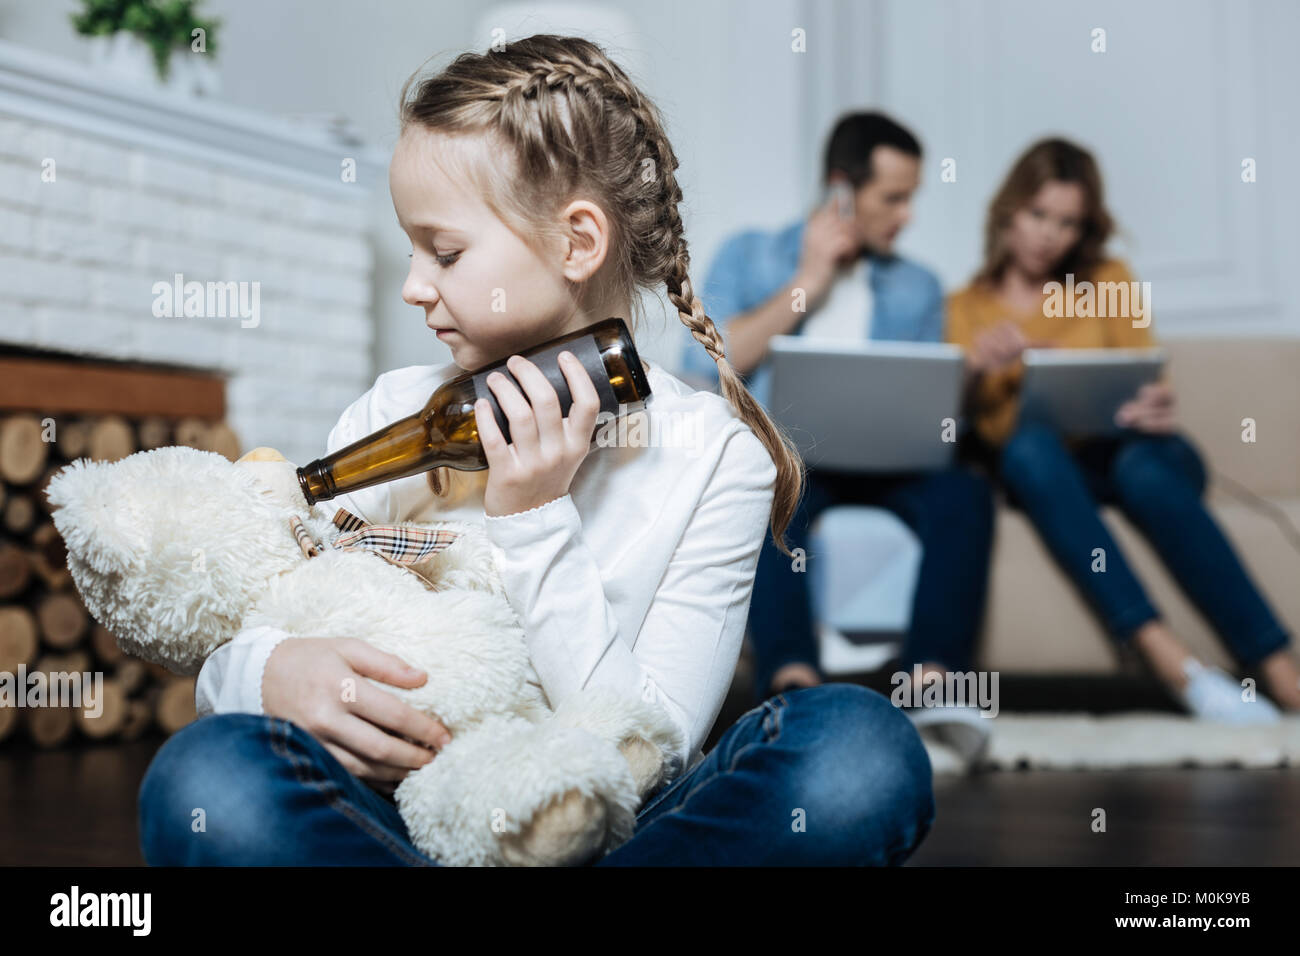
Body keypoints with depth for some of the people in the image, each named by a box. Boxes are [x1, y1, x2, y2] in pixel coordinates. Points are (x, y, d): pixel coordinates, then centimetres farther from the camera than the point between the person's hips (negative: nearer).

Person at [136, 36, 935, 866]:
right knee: (207, 773, -29)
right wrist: (270, 672, -20)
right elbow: (220, 652, 5)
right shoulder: (392, 416, 4)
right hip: (406, 821, 2)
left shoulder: (713, 455, -4)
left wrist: (536, 524, -15)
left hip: (612, 832, -1)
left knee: (862, 749, -28)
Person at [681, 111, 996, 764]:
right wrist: (806, 284, 0)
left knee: (963, 488, -30)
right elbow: (703, 368, -1)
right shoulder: (750, 255, 15)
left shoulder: (916, 288, 23)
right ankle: (793, 677, -53)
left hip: (883, 464, 3)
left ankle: (933, 677, -43)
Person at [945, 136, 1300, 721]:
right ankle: (1169, 659, -48)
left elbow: (1146, 383, 7)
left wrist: (1155, 407, -18)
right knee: (1028, 439, -36)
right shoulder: (967, 306, 16)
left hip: (1126, 451, 0)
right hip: (1041, 471, 0)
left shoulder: (1109, 281, 18)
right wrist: (976, 370, -21)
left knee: (1142, 463, -36)